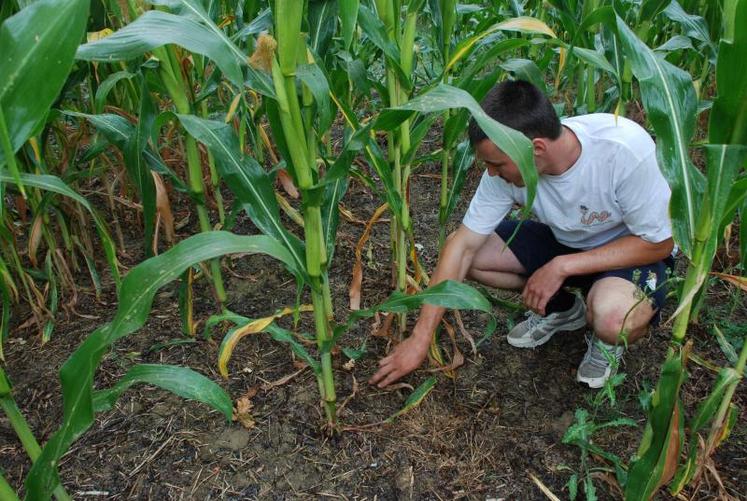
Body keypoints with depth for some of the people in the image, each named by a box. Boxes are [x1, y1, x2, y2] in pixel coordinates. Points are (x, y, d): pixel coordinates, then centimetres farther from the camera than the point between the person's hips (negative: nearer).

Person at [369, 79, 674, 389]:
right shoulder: (508, 163, -22)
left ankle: (608, 339, 3)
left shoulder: (625, 148, -34)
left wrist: (562, 266, -28)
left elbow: (659, 243, -21)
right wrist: (419, 339, -20)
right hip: (561, 239, 5)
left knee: (612, 318, -38)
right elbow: (464, 244, -19)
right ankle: (562, 308, 9)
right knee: (457, 248, -12)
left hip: (635, 250, -4)